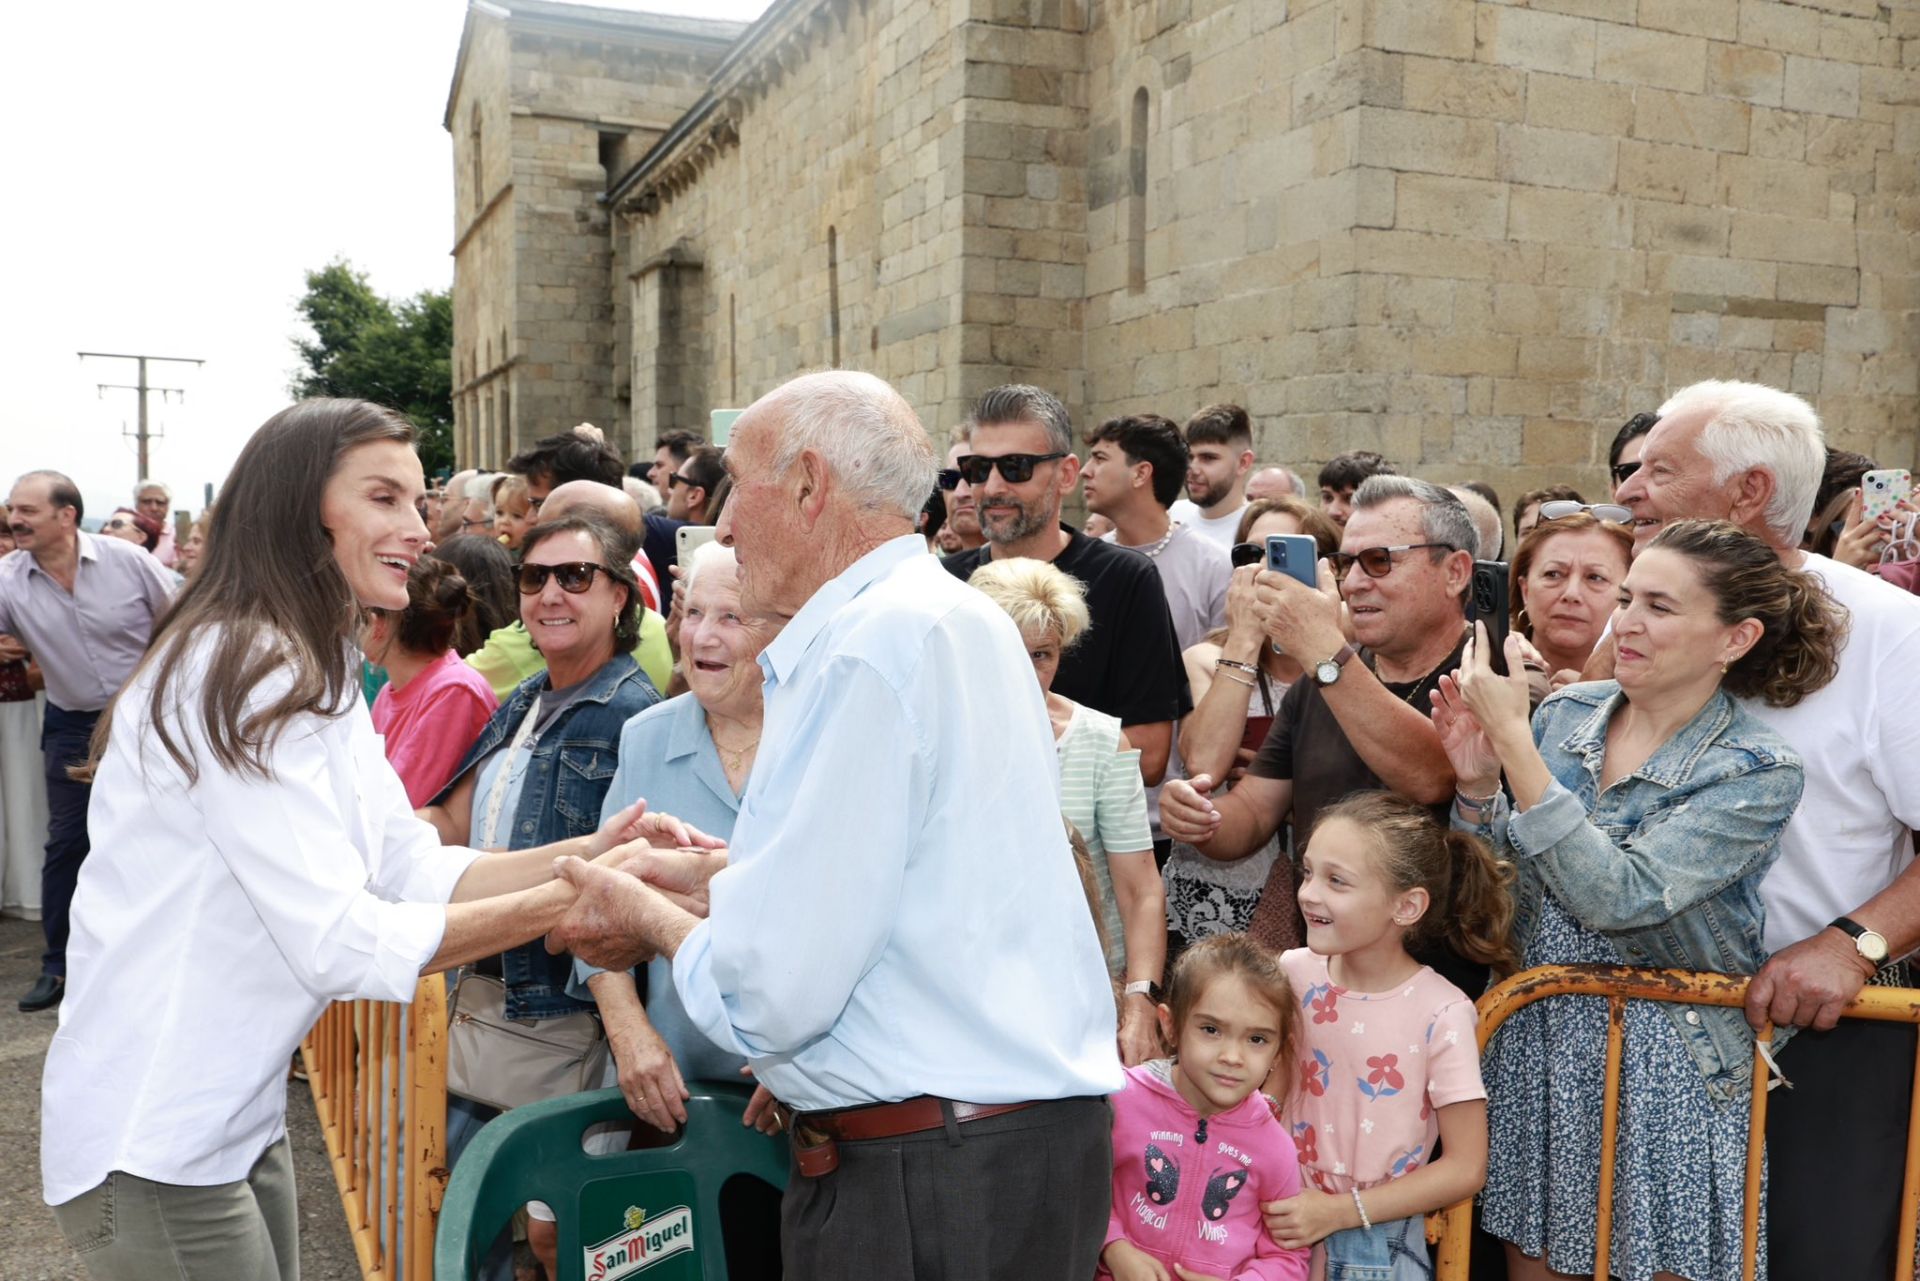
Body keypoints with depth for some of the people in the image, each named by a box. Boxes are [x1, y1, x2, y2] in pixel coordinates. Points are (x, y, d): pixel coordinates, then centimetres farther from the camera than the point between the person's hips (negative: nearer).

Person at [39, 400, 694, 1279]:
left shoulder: (313, 673, 9)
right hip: (152, 1143, -9)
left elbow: (414, 870, 4)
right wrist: (563, 902, -25)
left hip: (235, 1117, 9)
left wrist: (584, 852, -9)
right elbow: (338, 941, -26)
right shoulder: (237, 673, -22)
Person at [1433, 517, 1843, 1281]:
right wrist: (1478, 782, -14)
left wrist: (1514, 741, -28)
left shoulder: (1759, 774, -15)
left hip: (1662, 1067, -4)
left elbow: (1617, 897, -28)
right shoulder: (1568, 713, -2)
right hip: (1533, 1042, 4)